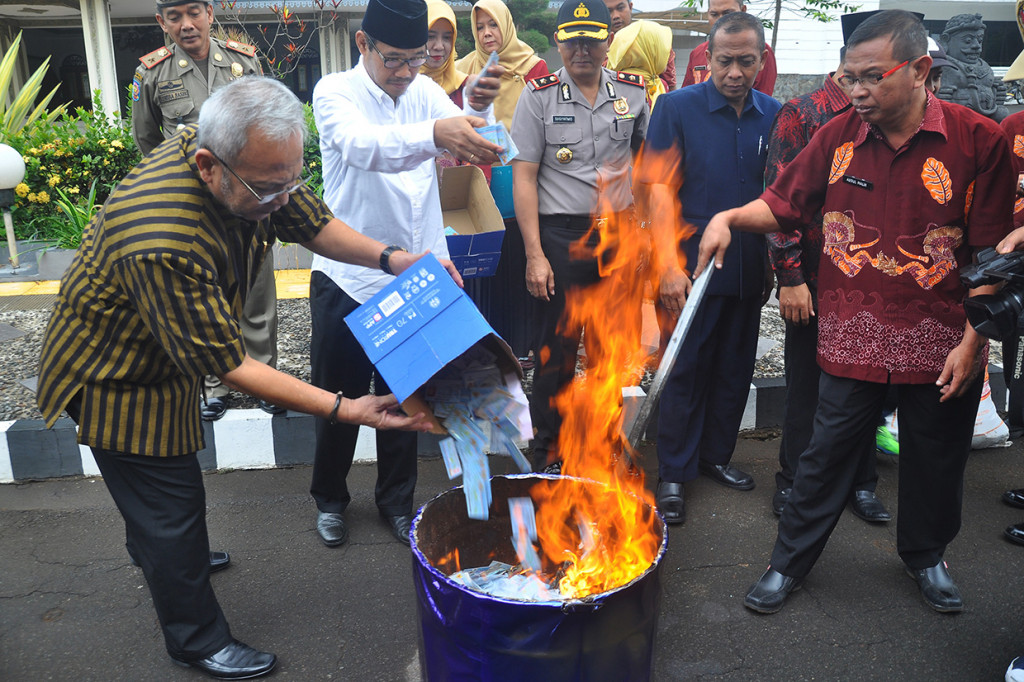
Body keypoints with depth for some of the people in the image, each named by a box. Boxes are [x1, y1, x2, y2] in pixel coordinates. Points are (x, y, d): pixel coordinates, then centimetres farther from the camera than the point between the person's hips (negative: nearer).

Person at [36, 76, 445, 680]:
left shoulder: (258, 168, -20)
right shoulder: (162, 244, -44)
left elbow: (314, 223, -4)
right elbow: (229, 365, -38)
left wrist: (391, 259, -22)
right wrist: (345, 409, -39)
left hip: (172, 352, 8)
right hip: (118, 378, -8)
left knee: (162, 477, 30)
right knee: (172, 503, 4)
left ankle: (157, 550, 59)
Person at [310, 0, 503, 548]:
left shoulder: (426, 92, 5)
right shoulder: (335, 92, -10)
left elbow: (469, 148, -9)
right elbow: (363, 146, -33)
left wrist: (477, 108, -31)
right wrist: (434, 133, -52)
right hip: (347, 274, -3)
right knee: (339, 395, 11)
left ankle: (396, 499, 33)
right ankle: (329, 498, 34)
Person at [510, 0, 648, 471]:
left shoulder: (633, 92, 6)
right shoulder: (539, 95, -3)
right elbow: (524, 177, -6)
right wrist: (535, 254, -12)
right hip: (560, 235, -3)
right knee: (557, 350, 3)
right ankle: (547, 459, 19)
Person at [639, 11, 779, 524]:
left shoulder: (774, 115, 5)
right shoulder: (676, 107, -5)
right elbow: (660, 190, -9)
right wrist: (669, 265, -16)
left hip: (749, 268, 4)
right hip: (693, 265, -4)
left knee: (735, 369, 13)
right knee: (686, 371, 3)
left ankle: (716, 455, 32)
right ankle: (673, 474, 15)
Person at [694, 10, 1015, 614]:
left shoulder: (979, 140, -8)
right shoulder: (839, 136, -1)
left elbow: (992, 253, -6)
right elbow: (783, 204, 7)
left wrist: (971, 342, -9)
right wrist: (730, 217, -13)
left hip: (942, 342, 0)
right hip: (854, 335, 1)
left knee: (936, 461, 17)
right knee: (828, 453, 7)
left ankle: (926, 555, 43)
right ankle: (790, 563, 25)